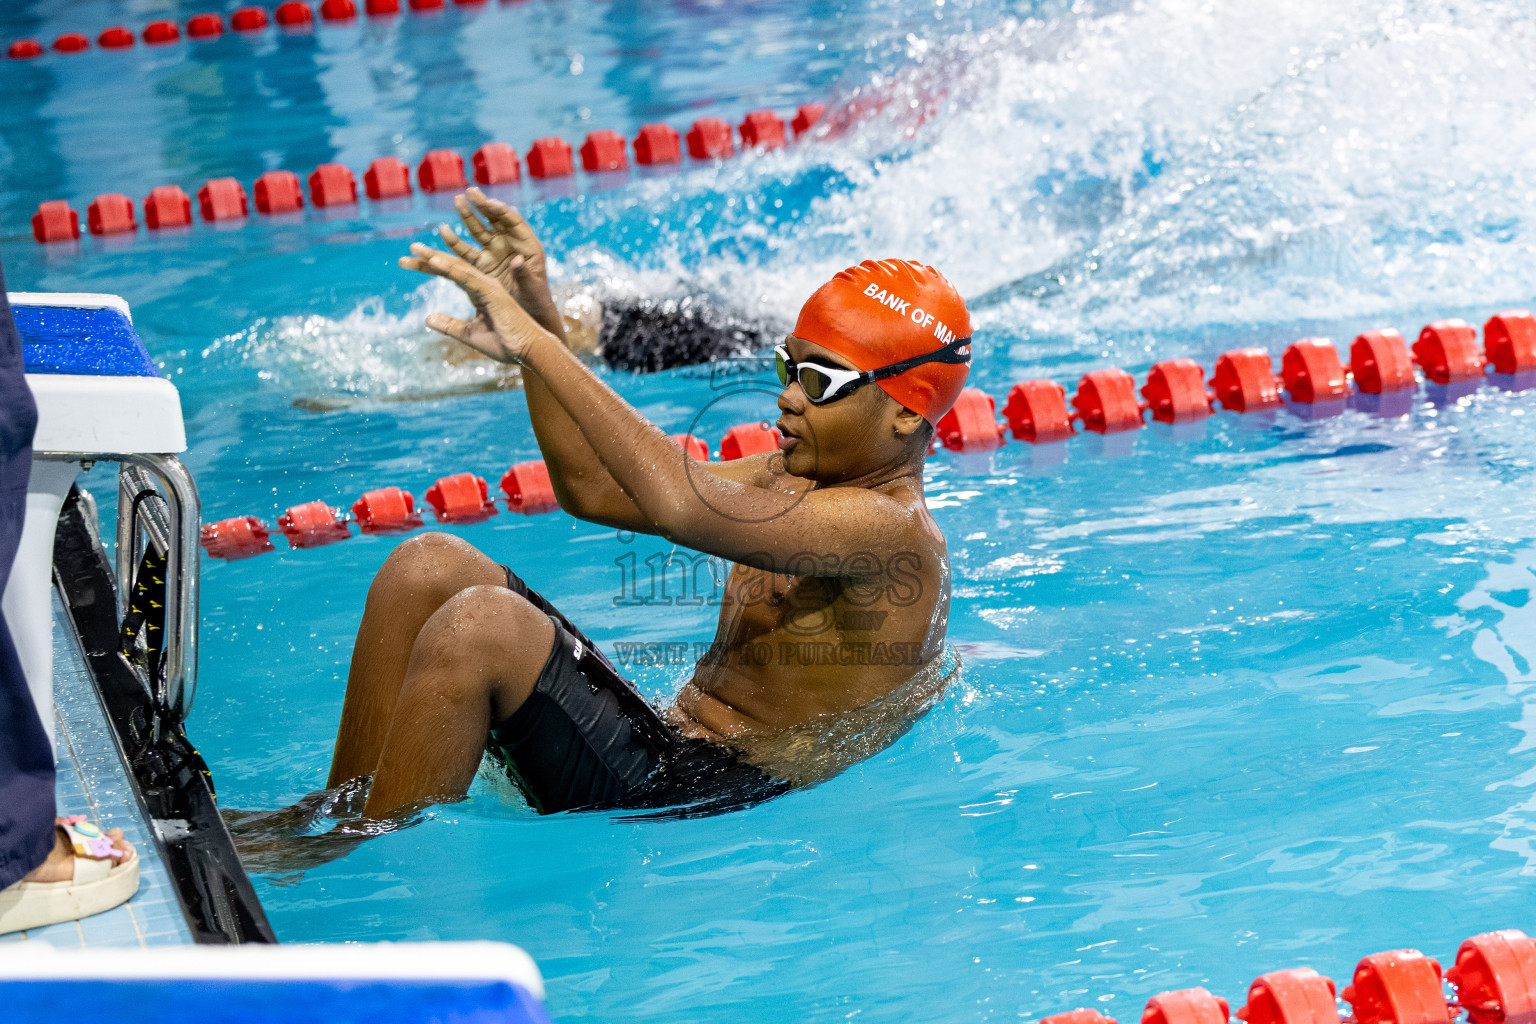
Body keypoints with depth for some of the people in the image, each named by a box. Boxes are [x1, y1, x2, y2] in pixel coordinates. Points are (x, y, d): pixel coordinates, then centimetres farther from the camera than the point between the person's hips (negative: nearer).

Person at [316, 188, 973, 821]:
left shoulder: (893, 529, -17)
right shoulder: (800, 479, 14)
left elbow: (681, 505, -31)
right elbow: (594, 489, 15)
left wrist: (537, 346, -29)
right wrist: (541, 321, 4)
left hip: (705, 797, -10)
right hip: (672, 739, 10)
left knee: (478, 625, -27)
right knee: (427, 569, 1)